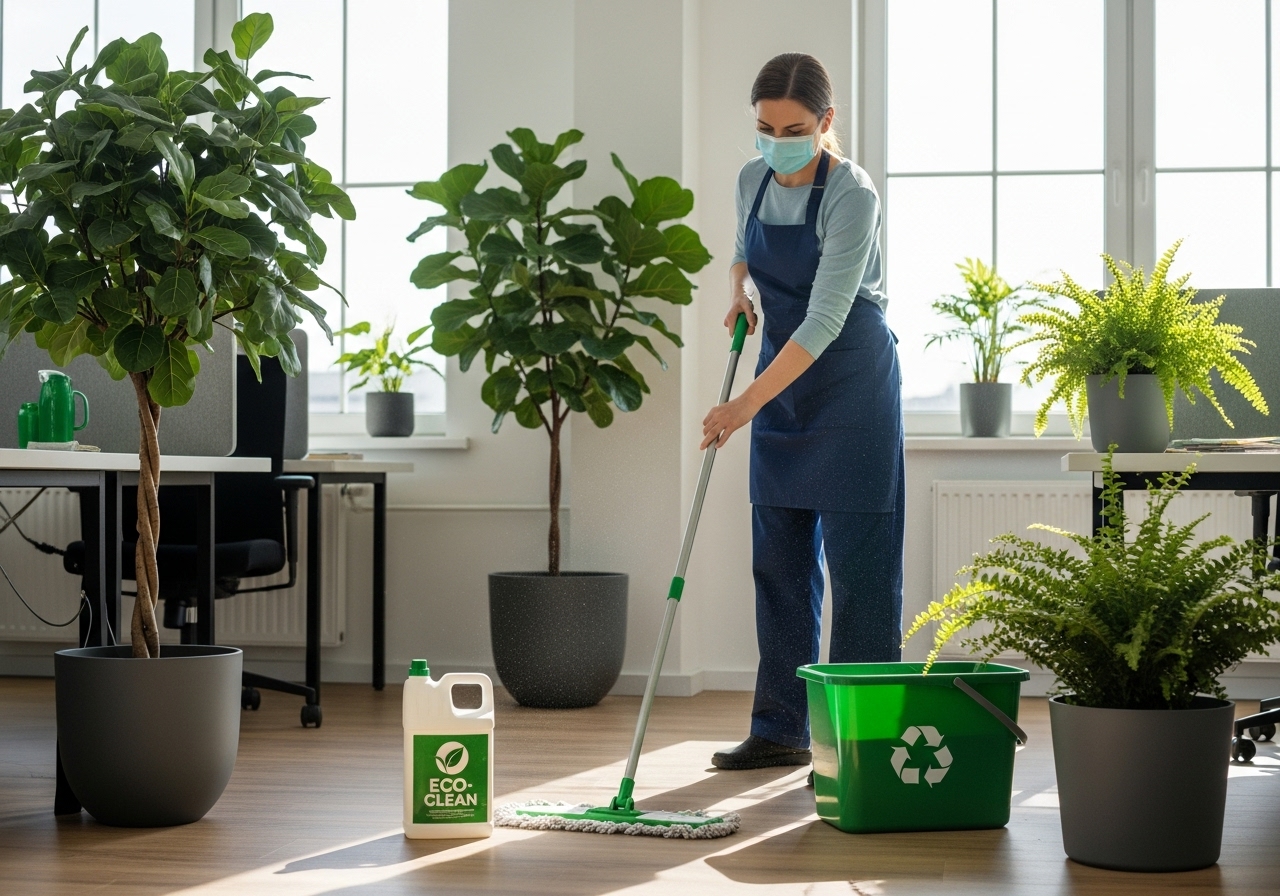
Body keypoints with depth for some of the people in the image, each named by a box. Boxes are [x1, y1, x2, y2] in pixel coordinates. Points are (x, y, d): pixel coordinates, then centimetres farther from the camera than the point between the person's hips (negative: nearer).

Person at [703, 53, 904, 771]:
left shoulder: (852, 195, -21)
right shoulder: (754, 180, 1)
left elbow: (824, 322, -26)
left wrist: (747, 404, -30)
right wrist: (740, 291, 1)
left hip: (850, 381, -7)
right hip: (781, 376, 7)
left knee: (856, 562, -6)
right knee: (780, 558, 7)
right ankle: (781, 730, 14)